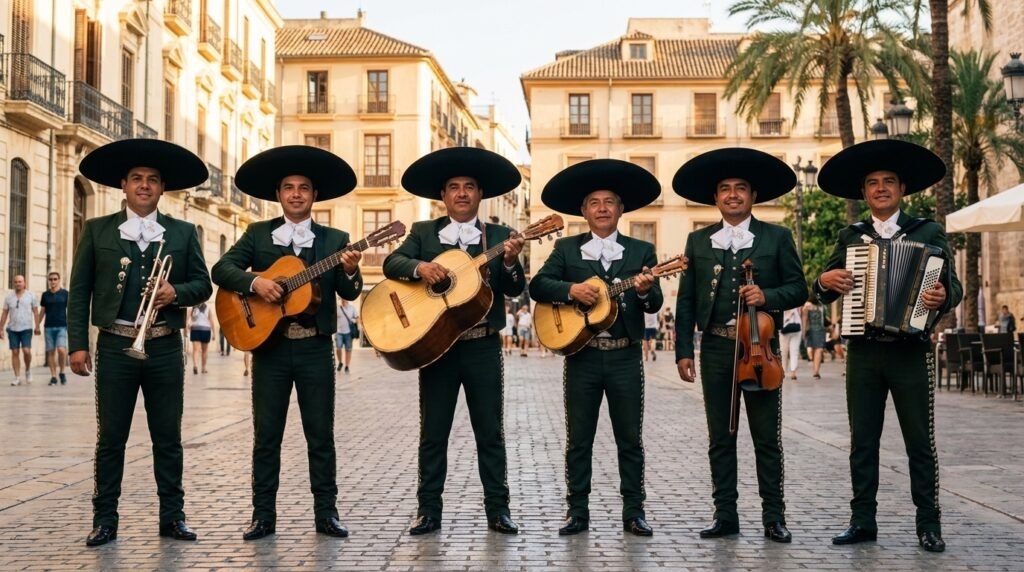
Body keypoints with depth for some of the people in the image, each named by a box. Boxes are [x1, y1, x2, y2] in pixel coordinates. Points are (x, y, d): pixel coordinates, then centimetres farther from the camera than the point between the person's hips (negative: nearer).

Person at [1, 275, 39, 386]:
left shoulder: (31, 295, 4)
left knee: (26, 351, -14)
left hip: (26, 328, -2)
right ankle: (17, 378, 4)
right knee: (15, 352, 1)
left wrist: (37, 326, -4)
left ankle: (28, 370, 13)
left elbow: (35, 311, 3)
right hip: (13, 329, 2)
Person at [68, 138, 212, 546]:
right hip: (115, 346, -1)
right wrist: (78, 344, -5)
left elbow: (203, 285, 8)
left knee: (168, 437, 6)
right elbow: (79, 291, 3)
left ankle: (172, 516, 14)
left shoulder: (183, 233, 8)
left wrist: (176, 292, -13)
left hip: (165, 347, 1)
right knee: (110, 438, 4)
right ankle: (105, 519, 12)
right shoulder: (97, 230, 6)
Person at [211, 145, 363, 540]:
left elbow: (348, 294, -4)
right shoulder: (258, 234, 6)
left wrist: (351, 273, -26)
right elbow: (221, 270, -4)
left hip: (316, 347, 0)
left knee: (321, 434, 4)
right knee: (266, 434, 4)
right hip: (269, 345, 0)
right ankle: (263, 515, 11)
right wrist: (254, 281, -21)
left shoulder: (335, 240, 4)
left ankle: (326, 513, 12)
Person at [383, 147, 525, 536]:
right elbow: (391, 263, -7)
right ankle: (429, 510, 12)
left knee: (490, 432, 5)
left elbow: (515, 290, -5)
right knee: (432, 433, 5)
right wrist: (420, 266, -26)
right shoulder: (423, 233, 7)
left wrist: (510, 262, -26)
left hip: (484, 346, 0)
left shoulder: (499, 236, 5)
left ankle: (498, 509, 12)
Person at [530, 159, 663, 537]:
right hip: (581, 356, 0)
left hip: (626, 357, 0)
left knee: (630, 439, 6)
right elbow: (537, 286, -5)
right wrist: (571, 289, -21)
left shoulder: (641, 251, 5)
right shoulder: (566, 249, 6)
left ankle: (633, 512, 14)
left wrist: (645, 291, -27)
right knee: (578, 440, 6)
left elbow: (654, 305, -4)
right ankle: (577, 512, 14)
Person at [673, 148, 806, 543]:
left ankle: (773, 518, 9)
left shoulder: (777, 237, 6)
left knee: (767, 438, 2)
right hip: (716, 348, 2)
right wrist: (683, 351, 1)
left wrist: (768, 296, -16)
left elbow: (798, 289, 4)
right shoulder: (698, 241, 10)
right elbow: (686, 301, 7)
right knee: (720, 439, 7)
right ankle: (725, 515, 14)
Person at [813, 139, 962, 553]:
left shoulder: (929, 233, 3)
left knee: (920, 441, 2)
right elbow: (823, 294, 12)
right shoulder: (850, 237, 10)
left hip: (910, 351, -3)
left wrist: (943, 295, -24)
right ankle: (863, 521, 13)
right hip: (863, 352, 3)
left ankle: (928, 525, 9)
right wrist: (825, 281, -10)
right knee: (862, 441, 6)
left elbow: (953, 286, -3)